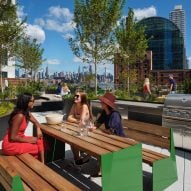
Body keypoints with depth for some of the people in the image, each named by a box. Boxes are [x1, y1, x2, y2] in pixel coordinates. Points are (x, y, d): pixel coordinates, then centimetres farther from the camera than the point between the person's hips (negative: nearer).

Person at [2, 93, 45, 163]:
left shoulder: (26, 112, 0)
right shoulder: (19, 116, -27)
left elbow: (36, 122, 15)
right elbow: (13, 137, -25)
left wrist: (38, 129, -7)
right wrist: (28, 140, -14)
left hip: (17, 139, 8)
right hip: (10, 145, -8)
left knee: (39, 141, 0)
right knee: (38, 147, -5)